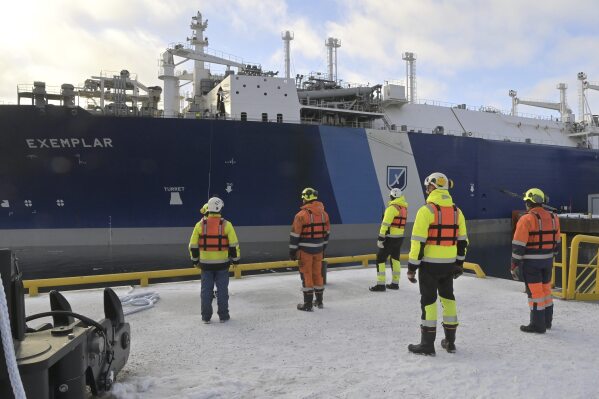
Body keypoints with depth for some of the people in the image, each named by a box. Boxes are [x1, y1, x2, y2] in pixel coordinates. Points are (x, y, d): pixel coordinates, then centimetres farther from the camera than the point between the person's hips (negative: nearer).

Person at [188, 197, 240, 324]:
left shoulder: (200, 225, -3)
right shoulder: (226, 224, -8)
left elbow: (193, 245, 1)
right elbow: (234, 245, -7)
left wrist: (195, 260, 13)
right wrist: (235, 259, 6)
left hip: (205, 263, 1)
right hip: (222, 263, -1)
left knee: (206, 290, 10)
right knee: (222, 289, 8)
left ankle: (206, 317, 15)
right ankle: (223, 316, 14)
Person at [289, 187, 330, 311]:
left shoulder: (301, 215, -14)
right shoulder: (324, 214, 4)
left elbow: (294, 235, -12)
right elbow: (326, 233, 12)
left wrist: (292, 251, -4)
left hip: (305, 250, -5)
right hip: (318, 249, 6)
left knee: (306, 275, 3)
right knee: (317, 273, 17)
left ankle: (308, 304, 7)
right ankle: (319, 301, 28)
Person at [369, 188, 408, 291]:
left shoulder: (392, 207, -16)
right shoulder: (404, 207, 11)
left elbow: (386, 224, -22)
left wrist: (380, 238, -21)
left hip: (390, 238, -9)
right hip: (400, 237, 9)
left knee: (380, 259, -4)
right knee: (395, 259, 17)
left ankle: (381, 284, -5)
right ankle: (395, 283, 22)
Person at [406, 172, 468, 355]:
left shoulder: (426, 210, -14)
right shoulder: (457, 211, 7)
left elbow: (418, 241, -17)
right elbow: (462, 240, 12)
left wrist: (412, 266, -11)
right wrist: (459, 263, 21)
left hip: (429, 264, -6)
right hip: (449, 264, 6)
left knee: (429, 300, 2)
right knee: (448, 297, 17)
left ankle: (427, 344, 8)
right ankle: (450, 341, 26)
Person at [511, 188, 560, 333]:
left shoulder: (526, 219, -16)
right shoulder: (553, 218, 5)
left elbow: (518, 245, -17)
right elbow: (556, 242, 14)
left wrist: (514, 265, -11)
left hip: (530, 262, -7)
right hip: (547, 261, 7)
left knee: (535, 292, 0)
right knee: (545, 289, 19)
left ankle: (538, 324, 7)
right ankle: (547, 320, 31)